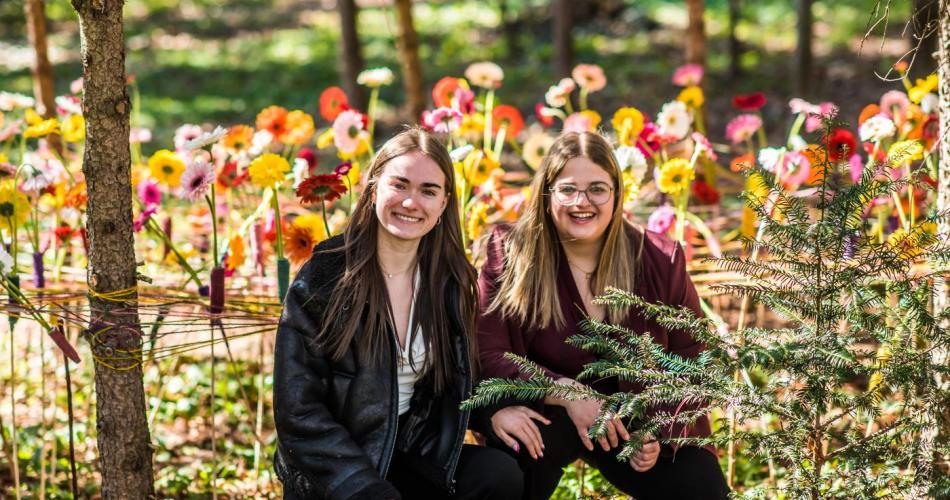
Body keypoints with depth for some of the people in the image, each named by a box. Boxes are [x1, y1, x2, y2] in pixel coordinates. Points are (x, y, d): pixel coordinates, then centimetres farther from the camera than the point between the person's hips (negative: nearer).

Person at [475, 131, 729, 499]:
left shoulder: (660, 262, -6)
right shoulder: (510, 255, -12)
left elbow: (691, 361, -1)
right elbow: (489, 354, -16)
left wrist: (661, 433, -17)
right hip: (553, 411, -2)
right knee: (522, 442, -35)